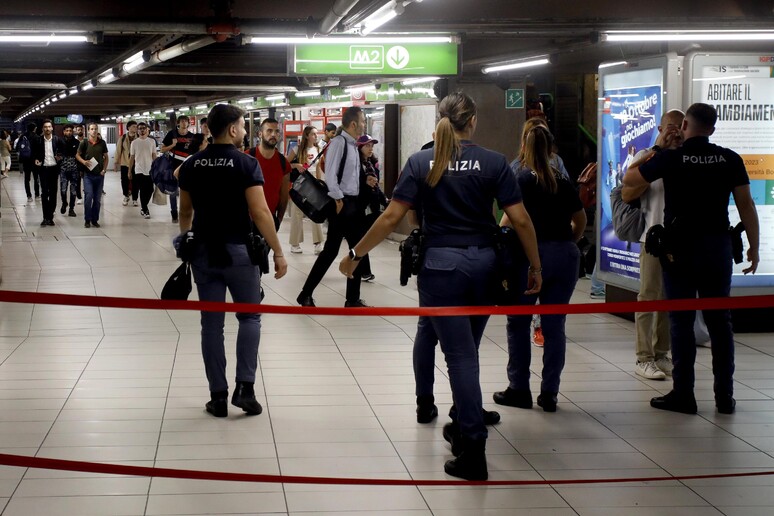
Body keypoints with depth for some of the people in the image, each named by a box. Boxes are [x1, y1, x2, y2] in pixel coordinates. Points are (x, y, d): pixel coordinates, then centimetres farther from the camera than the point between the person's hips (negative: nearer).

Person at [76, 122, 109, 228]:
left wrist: (104, 169, 1)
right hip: (88, 174, -2)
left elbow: (106, 157, 12)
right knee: (88, 196, -11)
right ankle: (87, 220, 1)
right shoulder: (84, 143, -2)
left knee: (97, 198, 6)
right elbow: (77, 155, 6)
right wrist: (84, 162, -13)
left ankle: (95, 220, 17)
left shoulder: (102, 143, 3)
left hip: (99, 174, 2)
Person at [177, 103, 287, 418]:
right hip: (238, 250, -4)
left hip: (204, 251, 4)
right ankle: (245, 387, -1)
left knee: (212, 324, 7)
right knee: (249, 317, 11)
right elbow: (260, 212, -15)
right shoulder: (246, 163, -10)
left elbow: (185, 211, 13)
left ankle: (218, 397, 8)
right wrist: (278, 252, -9)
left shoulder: (191, 165, 5)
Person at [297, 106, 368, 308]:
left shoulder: (353, 145, 14)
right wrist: (338, 200, -20)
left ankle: (353, 299, 17)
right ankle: (306, 295, 4)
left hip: (354, 203, 9)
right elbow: (330, 174, -20)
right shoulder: (338, 142, -14)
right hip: (342, 203, -9)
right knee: (331, 251, -5)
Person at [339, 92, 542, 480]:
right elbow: (520, 219, -5)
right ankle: (463, 426, 33)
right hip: (483, 262, 2)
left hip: (441, 264, -2)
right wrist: (535, 266, 6)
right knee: (467, 349, 20)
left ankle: (474, 446, -7)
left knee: (459, 354, -1)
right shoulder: (493, 163, -2)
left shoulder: (421, 162, -3)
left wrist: (355, 254, 3)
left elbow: (391, 217, -6)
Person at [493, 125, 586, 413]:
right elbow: (581, 220, 19)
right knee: (554, 325, 7)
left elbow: (512, 218, -12)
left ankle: (519, 389, 10)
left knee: (518, 323, 8)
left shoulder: (522, 178, -3)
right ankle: (549, 394, 9)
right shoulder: (563, 181, 11)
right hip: (566, 255, 4)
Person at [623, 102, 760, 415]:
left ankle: (683, 394, 4)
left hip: (681, 248, -3)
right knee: (719, 320, 8)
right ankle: (725, 397, 12)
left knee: (681, 320, 2)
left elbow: (629, 181, 3)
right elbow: (746, 205, 0)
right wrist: (753, 248, 8)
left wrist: (646, 158, 21)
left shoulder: (670, 158, -6)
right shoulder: (730, 160, 1)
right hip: (718, 245, 3)